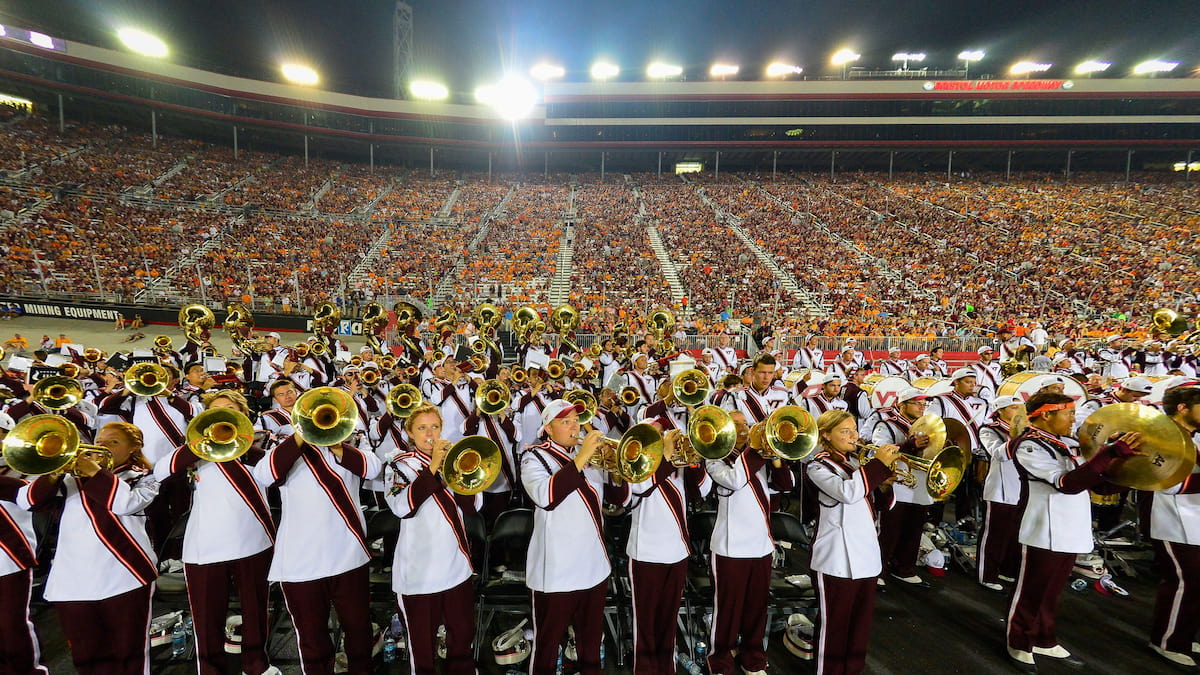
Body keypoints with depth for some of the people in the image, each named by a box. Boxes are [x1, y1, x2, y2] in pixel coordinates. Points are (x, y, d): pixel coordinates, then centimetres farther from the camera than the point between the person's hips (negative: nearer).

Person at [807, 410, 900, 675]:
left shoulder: (855, 464, 13)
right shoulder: (819, 465, -10)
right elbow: (847, 493, -27)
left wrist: (885, 482, 1)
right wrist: (878, 464, -22)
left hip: (865, 554, 7)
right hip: (837, 558, -7)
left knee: (861, 622, 17)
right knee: (835, 623, 3)